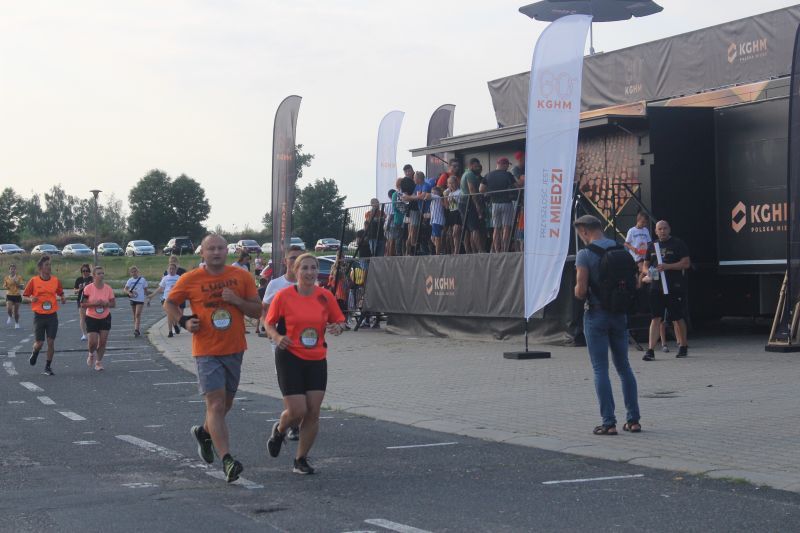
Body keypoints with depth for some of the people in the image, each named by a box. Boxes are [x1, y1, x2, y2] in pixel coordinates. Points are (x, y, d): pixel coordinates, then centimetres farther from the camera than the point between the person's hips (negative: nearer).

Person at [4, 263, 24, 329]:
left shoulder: (19, 277, -2)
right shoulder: (6, 278, 2)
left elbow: (22, 287, -3)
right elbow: (4, 286, 13)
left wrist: (17, 283, -19)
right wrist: (6, 287, -10)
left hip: (17, 296, 0)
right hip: (9, 296, 0)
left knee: (16, 311, 5)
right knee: (9, 308, -20)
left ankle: (17, 323, 25)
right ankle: (10, 317, 14)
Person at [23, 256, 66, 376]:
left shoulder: (55, 280, 2)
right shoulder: (34, 281, -4)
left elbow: (61, 293, 16)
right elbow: (25, 295, 4)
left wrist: (63, 299, -6)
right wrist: (31, 299, -17)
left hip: (52, 316, 1)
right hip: (39, 316, -1)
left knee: (51, 342, -3)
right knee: (39, 343, 0)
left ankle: (48, 366, 11)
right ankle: (34, 353, 36)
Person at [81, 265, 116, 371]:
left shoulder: (108, 289, -4)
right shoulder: (88, 288, -11)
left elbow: (113, 303, 1)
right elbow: (83, 304, -10)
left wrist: (105, 304, -19)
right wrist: (94, 303, -24)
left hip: (105, 318, 2)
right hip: (92, 318, -2)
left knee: (103, 341, 0)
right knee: (93, 342, -9)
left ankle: (99, 362, 17)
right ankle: (91, 355, 26)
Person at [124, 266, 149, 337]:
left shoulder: (142, 280, 0)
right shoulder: (130, 280, 4)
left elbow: (146, 290, 7)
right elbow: (126, 289, -6)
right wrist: (129, 293, -26)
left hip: (140, 299, -3)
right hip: (133, 299, 3)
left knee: (138, 315, -14)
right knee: (135, 315, 11)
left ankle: (136, 330, -18)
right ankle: (136, 330, 20)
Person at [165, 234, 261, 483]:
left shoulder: (242, 277, 0)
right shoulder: (190, 280, -4)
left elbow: (257, 310, 3)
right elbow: (169, 303, 10)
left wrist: (237, 301, -15)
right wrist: (183, 321, -8)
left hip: (235, 350, 4)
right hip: (207, 352, -4)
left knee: (225, 404, 18)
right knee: (216, 405, -13)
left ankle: (204, 432, 48)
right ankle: (227, 461, -17)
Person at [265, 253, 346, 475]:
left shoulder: (325, 296, 1)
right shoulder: (283, 296, -6)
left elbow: (339, 321, 11)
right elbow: (269, 324, 4)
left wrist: (337, 327, -12)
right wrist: (277, 337, -16)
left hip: (317, 359, 3)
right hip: (290, 358, -3)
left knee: (313, 412, -2)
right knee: (297, 411, -9)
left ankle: (301, 459, 14)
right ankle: (279, 431, 27)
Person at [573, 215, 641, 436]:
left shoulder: (585, 255, -12)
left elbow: (581, 291, -16)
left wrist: (578, 291, 5)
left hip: (596, 315, -5)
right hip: (619, 314, 5)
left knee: (600, 369, -1)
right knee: (623, 366, 14)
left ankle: (609, 422, -3)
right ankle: (633, 419, 13)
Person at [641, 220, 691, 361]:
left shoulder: (678, 244, 0)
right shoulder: (652, 246, 15)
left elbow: (686, 263, -8)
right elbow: (645, 265, 21)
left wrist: (667, 266, -17)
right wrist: (647, 272, -4)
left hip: (674, 287, -4)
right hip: (656, 288, 4)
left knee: (677, 318, 5)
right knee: (656, 318, -2)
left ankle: (683, 346, 21)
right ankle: (650, 350, -6)